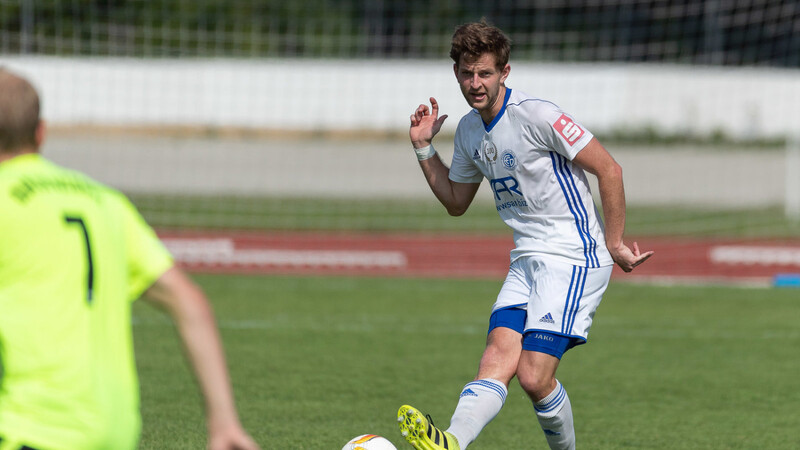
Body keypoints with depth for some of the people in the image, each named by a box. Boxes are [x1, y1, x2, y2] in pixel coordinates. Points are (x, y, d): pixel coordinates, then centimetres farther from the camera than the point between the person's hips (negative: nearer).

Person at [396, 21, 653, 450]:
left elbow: (608, 170, -11)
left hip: (574, 257, -7)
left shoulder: (537, 115, -13)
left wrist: (614, 245, -9)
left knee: (534, 377, -19)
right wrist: (424, 147, 16)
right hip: (526, 261, 7)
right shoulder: (468, 130, 12)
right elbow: (455, 202, 27)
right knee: (498, 358, -17)